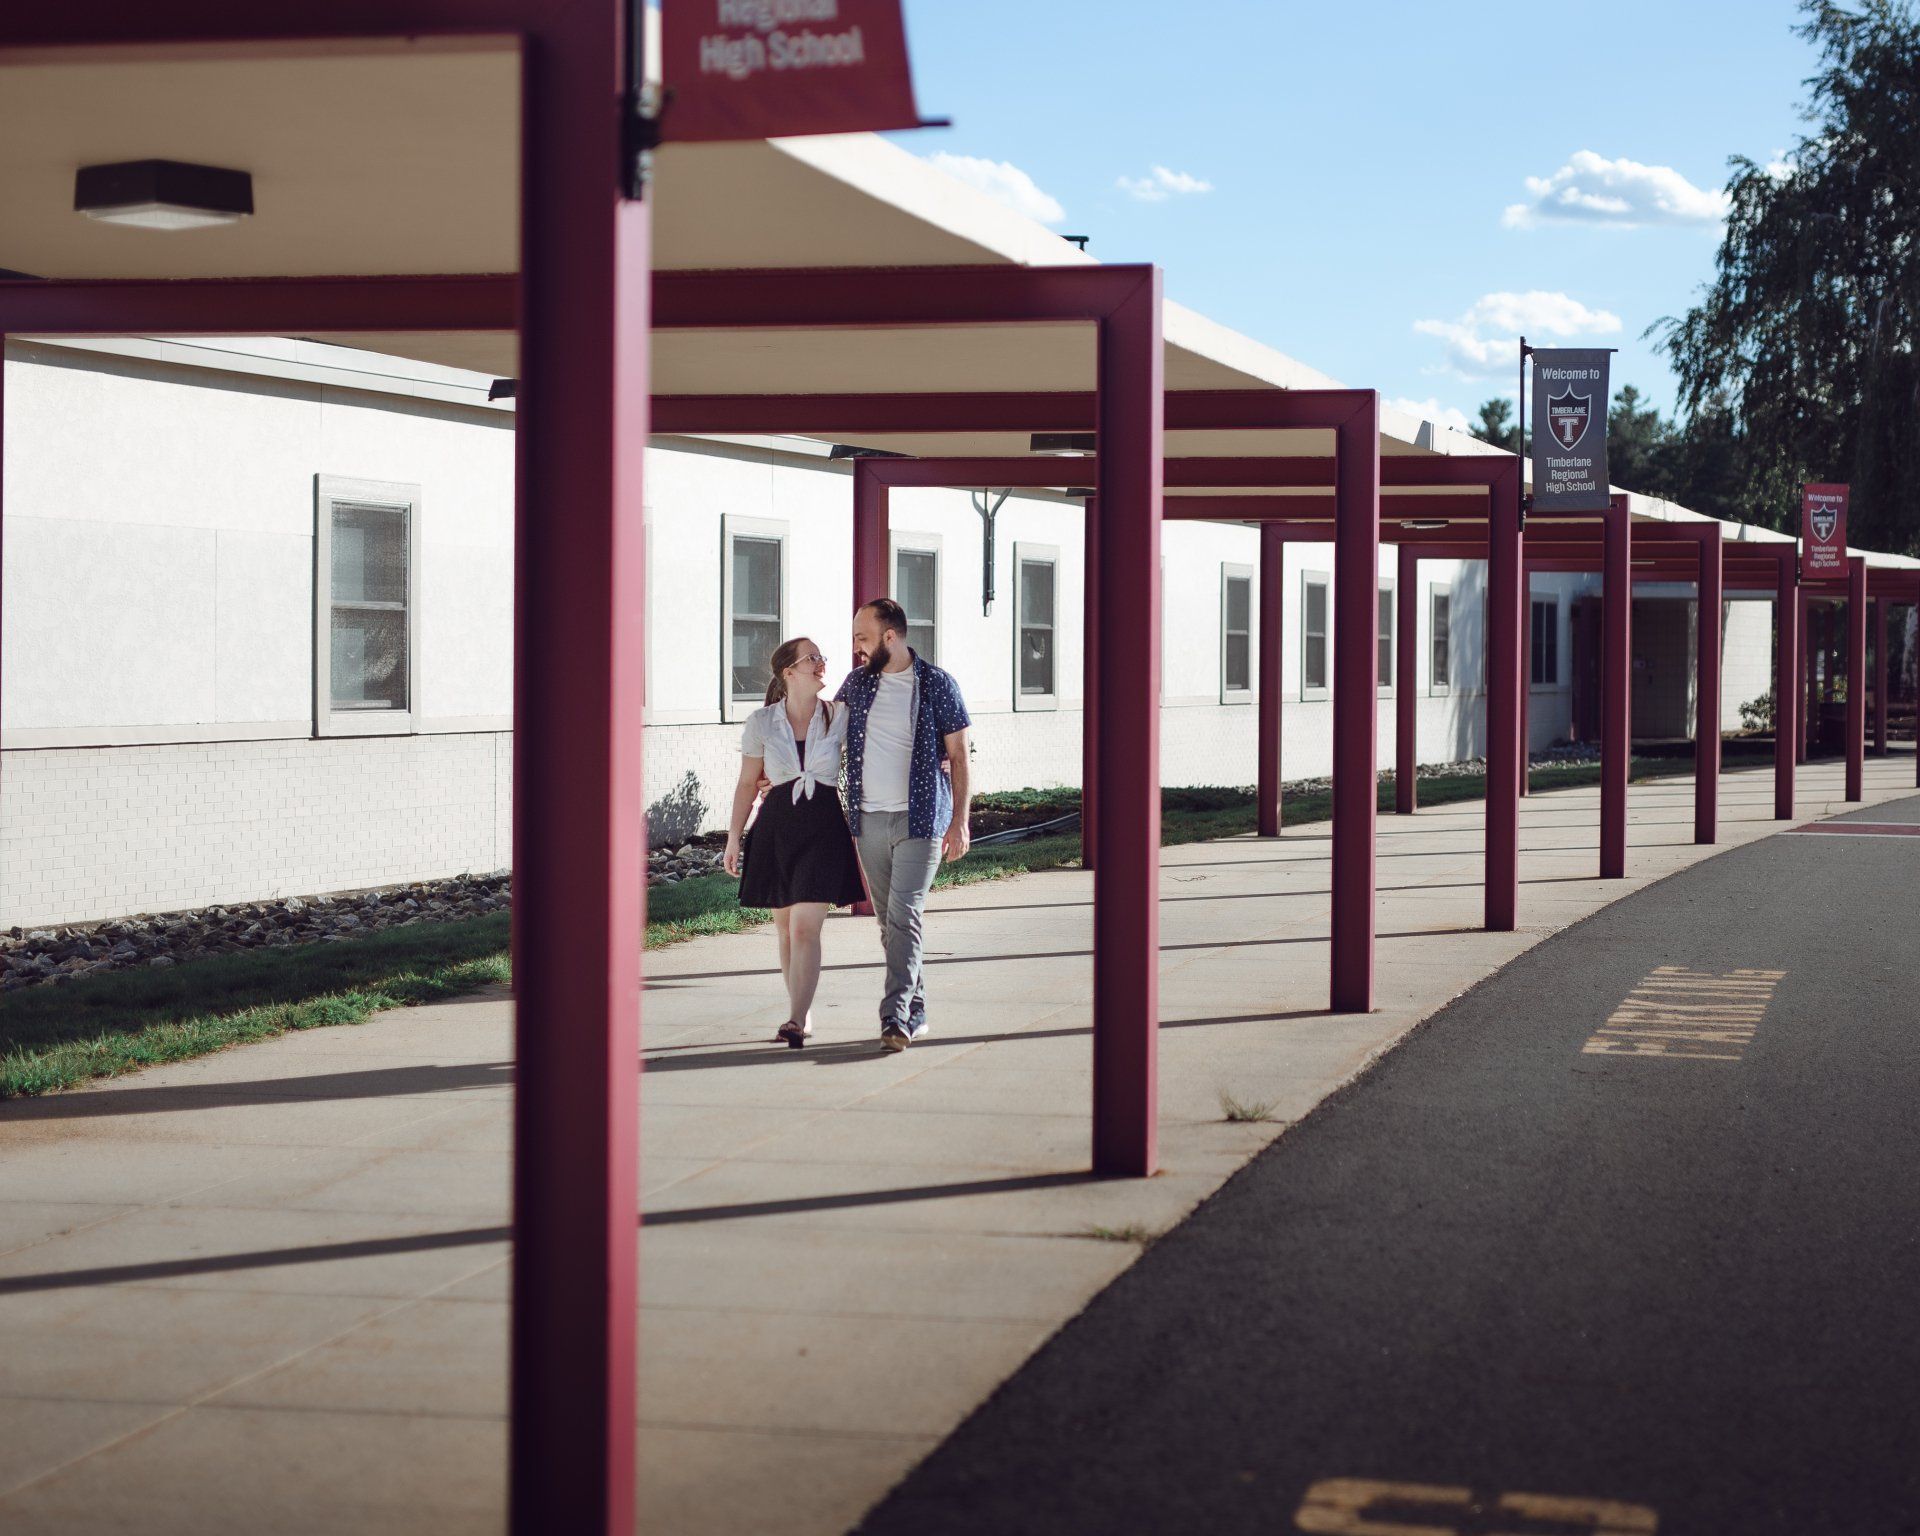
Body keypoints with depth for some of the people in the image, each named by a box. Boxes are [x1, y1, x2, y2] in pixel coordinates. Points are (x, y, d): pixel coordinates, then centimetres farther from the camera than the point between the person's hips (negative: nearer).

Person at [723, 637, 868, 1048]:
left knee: (805, 927, -12)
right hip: (777, 826, 2)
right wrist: (734, 837, 5)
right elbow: (747, 783, 7)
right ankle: (803, 1015, 21)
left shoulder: (839, 717, 0)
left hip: (825, 826, -2)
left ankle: (796, 1020, -15)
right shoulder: (762, 722, 1)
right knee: (786, 928, 9)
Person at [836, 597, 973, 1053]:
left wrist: (960, 821, -6)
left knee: (905, 916, -14)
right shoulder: (857, 682, 8)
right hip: (869, 819, 5)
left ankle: (896, 1015, -19)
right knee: (889, 921, 8)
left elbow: (958, 756, -2)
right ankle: (916, 1010, 17)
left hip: (920, 819, -5)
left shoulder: (937, 685, -4)